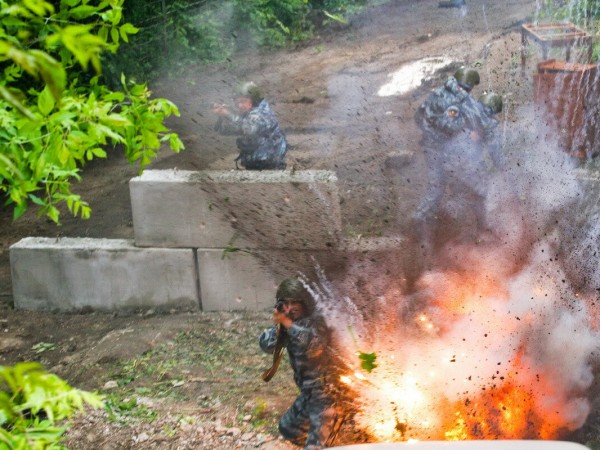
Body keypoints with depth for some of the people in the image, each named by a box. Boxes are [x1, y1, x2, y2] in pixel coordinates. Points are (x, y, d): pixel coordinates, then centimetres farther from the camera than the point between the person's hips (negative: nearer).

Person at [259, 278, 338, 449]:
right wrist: (278, 326, -20)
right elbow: (266, 345, -3)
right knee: (287, 427, 25)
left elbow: (314, 342, -40)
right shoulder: (286, 323, 4)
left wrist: (287, 323, -36)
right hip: (308, 392, 9)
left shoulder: (313, 322, -18)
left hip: (323, 391, -9)